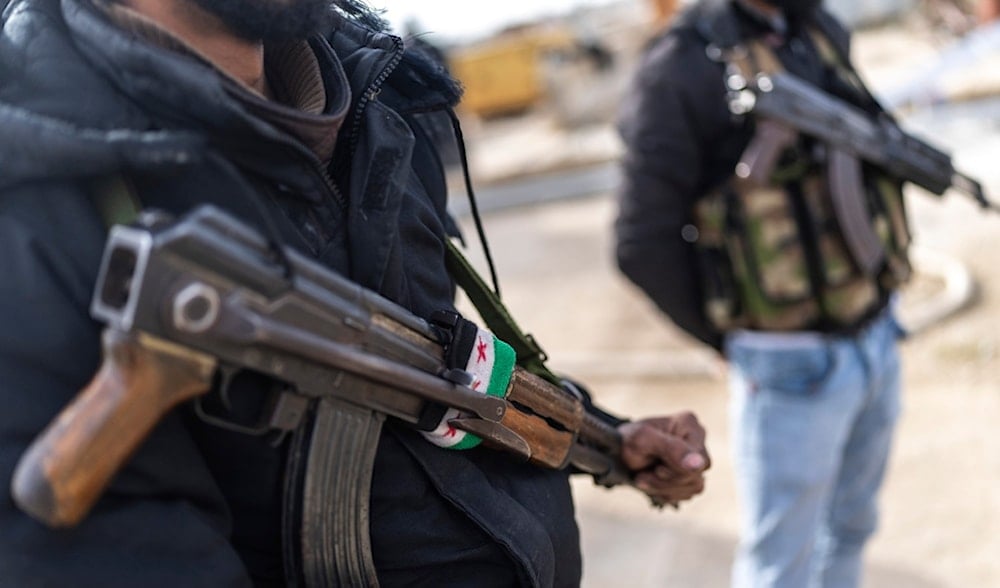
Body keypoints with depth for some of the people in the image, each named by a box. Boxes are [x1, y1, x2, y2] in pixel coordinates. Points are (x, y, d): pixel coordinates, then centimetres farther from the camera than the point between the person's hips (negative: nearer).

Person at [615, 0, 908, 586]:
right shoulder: (683, 65, -15)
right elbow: (645, 246, -16)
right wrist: (739, 342, -5)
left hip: (879, 337, 7)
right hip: (795, 367, -6)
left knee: (851, 533, 21)